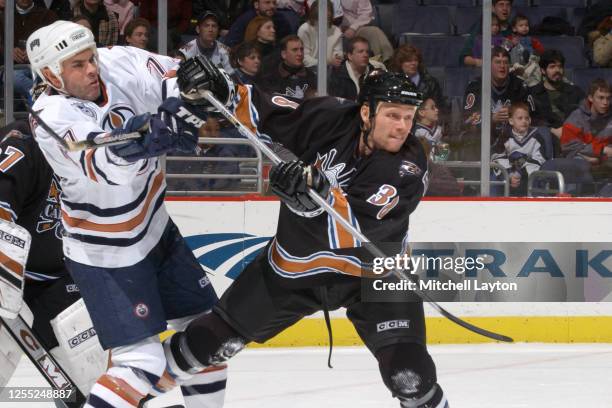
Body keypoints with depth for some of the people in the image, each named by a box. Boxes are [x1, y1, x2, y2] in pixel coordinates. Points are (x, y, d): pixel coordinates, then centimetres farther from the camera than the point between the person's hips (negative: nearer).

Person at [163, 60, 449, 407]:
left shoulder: (408, 167, -25)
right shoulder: (330, 118, -17)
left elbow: (358, 229, -35)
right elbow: (264, 113, -5)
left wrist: (319, 196, -51)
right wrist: (220, 88, -22)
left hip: (372, 272, -2)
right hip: (296, 260, 3)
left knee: (409, 374, -19)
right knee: (216, 337, 10)